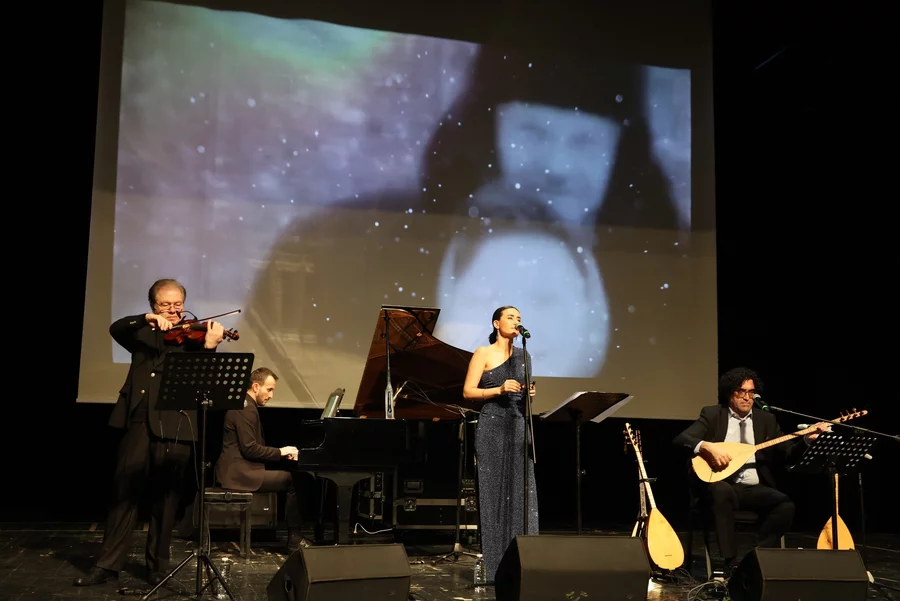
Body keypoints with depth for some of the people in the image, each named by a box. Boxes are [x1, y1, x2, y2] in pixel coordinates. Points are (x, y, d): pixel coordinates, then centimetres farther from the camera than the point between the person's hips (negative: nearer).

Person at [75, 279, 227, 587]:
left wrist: (209, 346, -25)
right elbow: (116, 329, -3)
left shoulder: (191, 336, 8)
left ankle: (158, 565, 15)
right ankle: (108, 563, 11)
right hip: (138, 420, 2)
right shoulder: (142, 334, 16)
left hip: (173, 425, -2)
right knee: (124, 491, 2)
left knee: (165, 497, 4)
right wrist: (147, 319, -19)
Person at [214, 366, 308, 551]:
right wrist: (280, 451, -12)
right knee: (292, 480, -11)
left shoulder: (245, 405, 17)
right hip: (240, 473, -10)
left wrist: (282, 453, 7)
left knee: (289, 477, 7)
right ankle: (294, 539, -3)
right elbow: (249, 449, -21)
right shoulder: (247, 409, -16)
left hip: (239, 469, 10)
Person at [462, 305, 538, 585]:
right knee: (494, 493, -4)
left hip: (518, 426, 5)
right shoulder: (483, 353, 0)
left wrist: (530, 392, -1)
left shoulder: (523, 355, 15)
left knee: (521, 493, -1)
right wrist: (499, 389, -17)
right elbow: (468, 391, -5)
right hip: (492, 426, -5)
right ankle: (495, 566, 2)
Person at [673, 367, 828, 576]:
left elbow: (788, 455, 8)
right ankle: (732, 563, -28)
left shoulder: (766, 420, 14)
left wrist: (807, 439, -10)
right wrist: (707, 446, -25)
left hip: (754, 489, 3)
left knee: (786, 506, -24)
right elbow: (680, 439, -8)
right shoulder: (712, 415, 4)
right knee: (721, 490, -37)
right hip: (722, 486, -3)